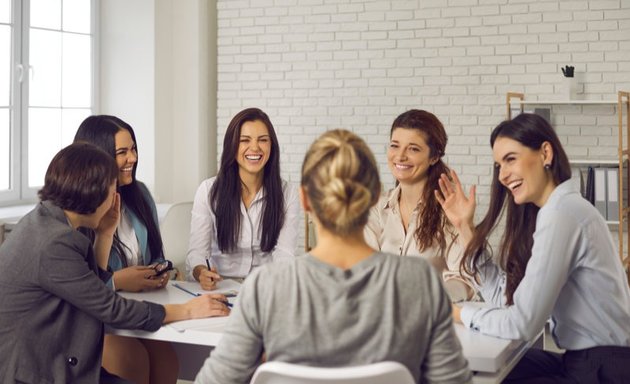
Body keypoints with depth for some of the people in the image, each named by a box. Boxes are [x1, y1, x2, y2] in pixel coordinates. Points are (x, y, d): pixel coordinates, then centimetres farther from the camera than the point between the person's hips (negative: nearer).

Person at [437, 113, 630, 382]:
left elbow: (522, 323, -22)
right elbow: (504, 297, 4)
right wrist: (465, 227, 5)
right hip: (583, 360, 8)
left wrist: (457, 313, -7)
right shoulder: (553, 209, 8)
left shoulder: (562, 214, -21)